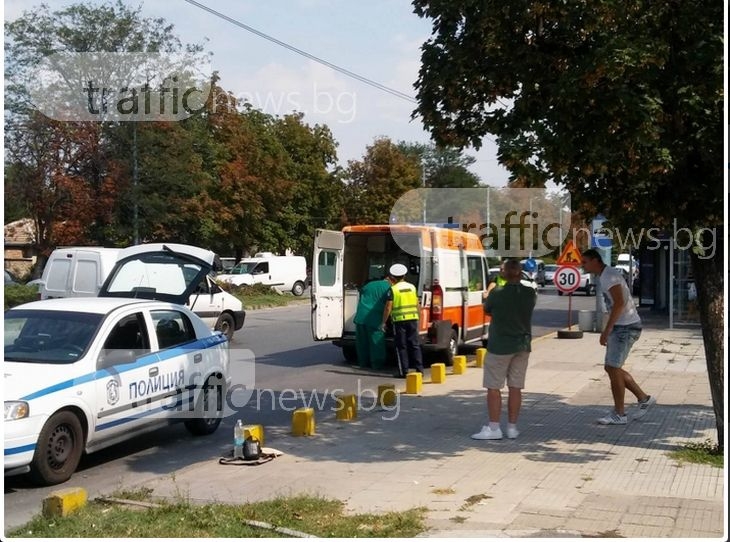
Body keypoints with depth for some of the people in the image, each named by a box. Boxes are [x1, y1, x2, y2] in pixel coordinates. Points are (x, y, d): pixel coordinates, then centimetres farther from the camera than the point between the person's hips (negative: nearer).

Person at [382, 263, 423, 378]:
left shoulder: (393, 289, -6)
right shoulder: (412, 287, 9)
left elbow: (388, 308, -8)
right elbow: (417, 305, 12)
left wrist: (384, 322, -1)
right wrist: (418, 317, 22)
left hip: (399, 320, -4)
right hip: (413, 319, 4)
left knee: (401, 346, 3)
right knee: (415, 345, 9)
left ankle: (403, 371, 3)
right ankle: (419, 368, 7)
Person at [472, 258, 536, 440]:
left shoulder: (497, 293, -15)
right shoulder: (530, 294, -3)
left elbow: (486, 310, 2)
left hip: (500, 346, -5)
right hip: (522, 345, 5)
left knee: (493, 387, 2)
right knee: (515, 387, 10)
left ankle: (493, 428, 2)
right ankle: (512, 428, 14)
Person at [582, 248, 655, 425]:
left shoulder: (609, 275, -16)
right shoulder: (605, 276, 15)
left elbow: (619, 303, -25)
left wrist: (606, 330, -24)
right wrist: (609, 331, 20)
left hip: (626, 327, -10)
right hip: (620, 327, 10)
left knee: (613, 368, -6)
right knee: (610, 368, 12)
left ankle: (619, 414, 4)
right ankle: (644, 399, 21)